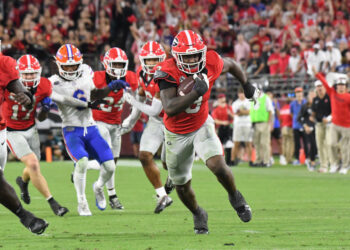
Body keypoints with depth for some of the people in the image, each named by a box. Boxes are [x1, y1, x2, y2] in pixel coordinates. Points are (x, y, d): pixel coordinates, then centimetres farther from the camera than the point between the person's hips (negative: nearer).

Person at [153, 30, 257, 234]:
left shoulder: (211, 64, -18)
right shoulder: (168, 72, -28)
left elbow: (231, 65, 8)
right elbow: (169, 108, -38)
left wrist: (247, 85, 18)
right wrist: (195, 92, -46)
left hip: (202, 125, 0)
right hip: (177, 133, 0)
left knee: (217, 165, -24)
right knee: (182, 186, 12)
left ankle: (235, 197, 7)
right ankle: (198, 215, 42)